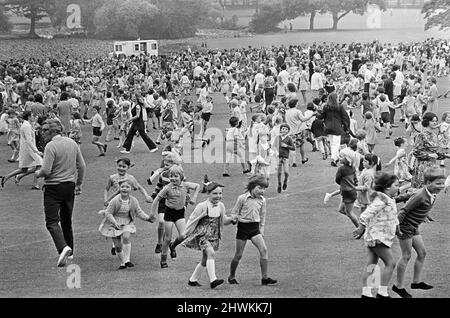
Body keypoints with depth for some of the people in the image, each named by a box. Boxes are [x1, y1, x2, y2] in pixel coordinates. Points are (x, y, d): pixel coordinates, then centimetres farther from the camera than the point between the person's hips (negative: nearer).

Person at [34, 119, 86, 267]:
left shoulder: (51, 146, -16)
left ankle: (63, 247, -27)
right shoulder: (72, 143, 6)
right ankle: (69, 252, 25)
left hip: (54, 187, -7)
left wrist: (37, 173, 1)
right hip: (70, 185, 7)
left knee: (52, 221, -7)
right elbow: (81, 166, 9)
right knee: (67, 221, 18)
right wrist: (79, 184, 20)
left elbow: (46, 171, -21)